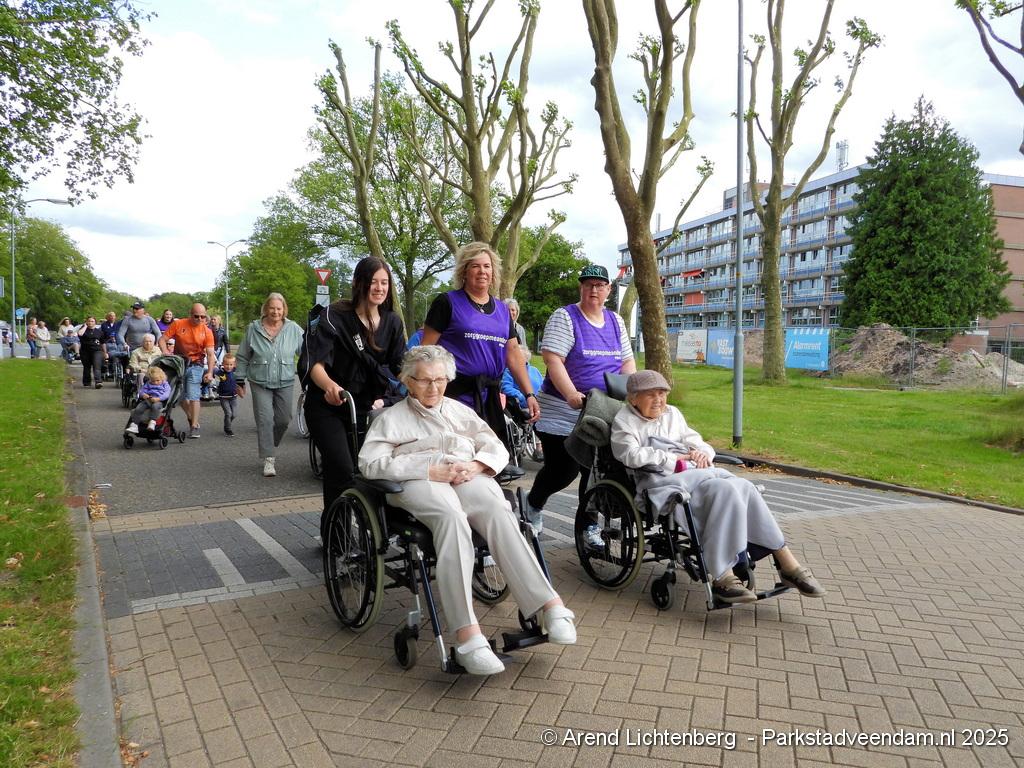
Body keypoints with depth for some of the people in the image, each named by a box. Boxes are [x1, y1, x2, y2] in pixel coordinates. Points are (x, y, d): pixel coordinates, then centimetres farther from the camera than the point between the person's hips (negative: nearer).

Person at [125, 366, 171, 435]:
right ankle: (134, 425, -21)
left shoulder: (165, 385, 12)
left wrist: (158, 398, -20)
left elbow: (166, 394, -3)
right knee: (138, 409, -20)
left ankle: (153, 421, -42)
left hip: (158, 401, -4)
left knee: (155, 406, -40)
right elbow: (141, 391, 18)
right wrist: (143, 394, -8)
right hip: (147, 400, 4)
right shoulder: (148, 384, 25)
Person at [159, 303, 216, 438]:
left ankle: (194, 426, -4)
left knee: (193, 396, -11)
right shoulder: (178, 324, -6)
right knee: (181, 396, 9)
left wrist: (210, 372, -18)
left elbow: (210, 354, -9)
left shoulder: (207, 332, -8)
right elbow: (162, 339, -2)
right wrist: (165, 352, -21)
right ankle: (191, 419, 31)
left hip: (195, 365, -2)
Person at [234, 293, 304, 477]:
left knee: (284, 419, 6)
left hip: (285, 383, 1)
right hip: (260, 383, -1)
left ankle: (269, 445, 33)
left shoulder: (294, 329, -1)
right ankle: (268, 459, -3)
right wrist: (240, 380, 8)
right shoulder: (253, 329, 0)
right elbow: (242, 357, 7)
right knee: (265, 419, -7)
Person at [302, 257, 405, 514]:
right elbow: (313, 361, -21)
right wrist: (330, 386, -42)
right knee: (342, 469, -18)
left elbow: (400, 364, 2)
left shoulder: (392, 321, 2)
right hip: (327, 407, -5)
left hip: (365, 406, 5)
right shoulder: (334, 316, -14)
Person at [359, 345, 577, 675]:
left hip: (468, 477, 3)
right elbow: (370, 463, 3)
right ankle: (467, 634, -49)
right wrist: (430, 469, -8)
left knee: (498, 513, -33)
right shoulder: (391, 417, 21)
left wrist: (474, 466, -4)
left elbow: (498, 449, 21)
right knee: (451, 516, -39)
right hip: (420, 484, -3)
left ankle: (549, 604, -43)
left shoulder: (460, 410, 31)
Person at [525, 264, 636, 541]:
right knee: (563, 470, -3)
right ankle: (533, 506, 25)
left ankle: (589, 525, 19)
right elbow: (553, 359, -16)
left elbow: (628, 361, 15)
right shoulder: (565, 317, -6)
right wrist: (572, 394, -26)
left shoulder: (615, 321, 13)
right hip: (563, 414, -5)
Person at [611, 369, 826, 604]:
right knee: (725, 489, -32)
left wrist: (702, 452, 1)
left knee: (742, 487, -24)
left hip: (696, 473, 6)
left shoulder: (672, 413, 28)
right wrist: (674, 458, -9)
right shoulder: (624, 421, 9)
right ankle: (722, 577, -34)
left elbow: (695, 441, 26)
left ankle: (787, 564, -20)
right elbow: (631, 455, -8)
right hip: (663, 481, -6)